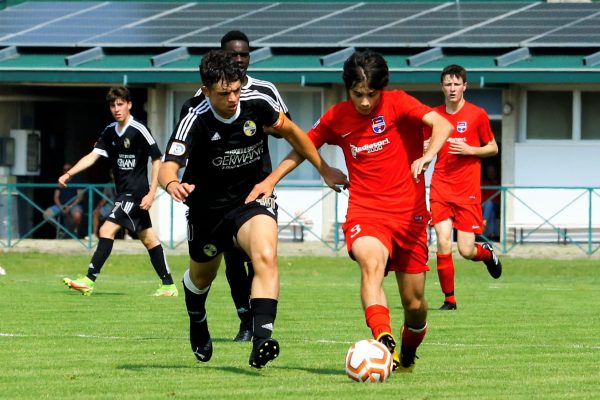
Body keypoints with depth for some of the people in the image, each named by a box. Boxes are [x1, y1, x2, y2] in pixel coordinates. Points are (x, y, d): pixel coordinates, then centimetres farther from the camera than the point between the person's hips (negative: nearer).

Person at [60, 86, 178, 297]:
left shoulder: (139, 130, -14)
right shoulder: (110, 132, 8)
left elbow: (157, 159, -12)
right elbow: (92, 156, 3)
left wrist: (151, 193, -15)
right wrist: (69, 174, -11)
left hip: (136, 192, -8)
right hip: (123, 192, 8)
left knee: (107, 230, -16)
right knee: (148, 238, 12)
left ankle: (89, 280, -17)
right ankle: (168, 285, 17)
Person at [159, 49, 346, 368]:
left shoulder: (257, 103, -17)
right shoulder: (195, 121, -25)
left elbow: (290, 131, 4)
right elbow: (168, 166, -35)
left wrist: (324, 169, 9)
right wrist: (172, 184, -60)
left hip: (253, 196, 0)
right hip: (208, 207, 0)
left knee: (266, 257, -29)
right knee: (202, 275, 22)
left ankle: (261, 342, -36)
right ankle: (197, 321, 58)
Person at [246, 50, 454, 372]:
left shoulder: (398, 104, -6)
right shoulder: (337, 118, 4)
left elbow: (442, 125, -21)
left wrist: (427, 156, -40)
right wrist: (271, 181, 12)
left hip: (409, 213, 0)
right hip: (364, 213, 0)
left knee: (414, 303, 5)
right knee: (371, 260, -35)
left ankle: (408, 355, 38)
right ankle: (383, 340, -52)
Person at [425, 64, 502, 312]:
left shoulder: (477, 115, 0)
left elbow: (493, 148, 7)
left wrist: (469, 150, -11)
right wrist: (425, 151, -5)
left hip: (468, 191, -2)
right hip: (440, 188, 2)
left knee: (466, 251, -4)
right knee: (443, 245, -11)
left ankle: (487, 253, 32)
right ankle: (449, 299, 2)